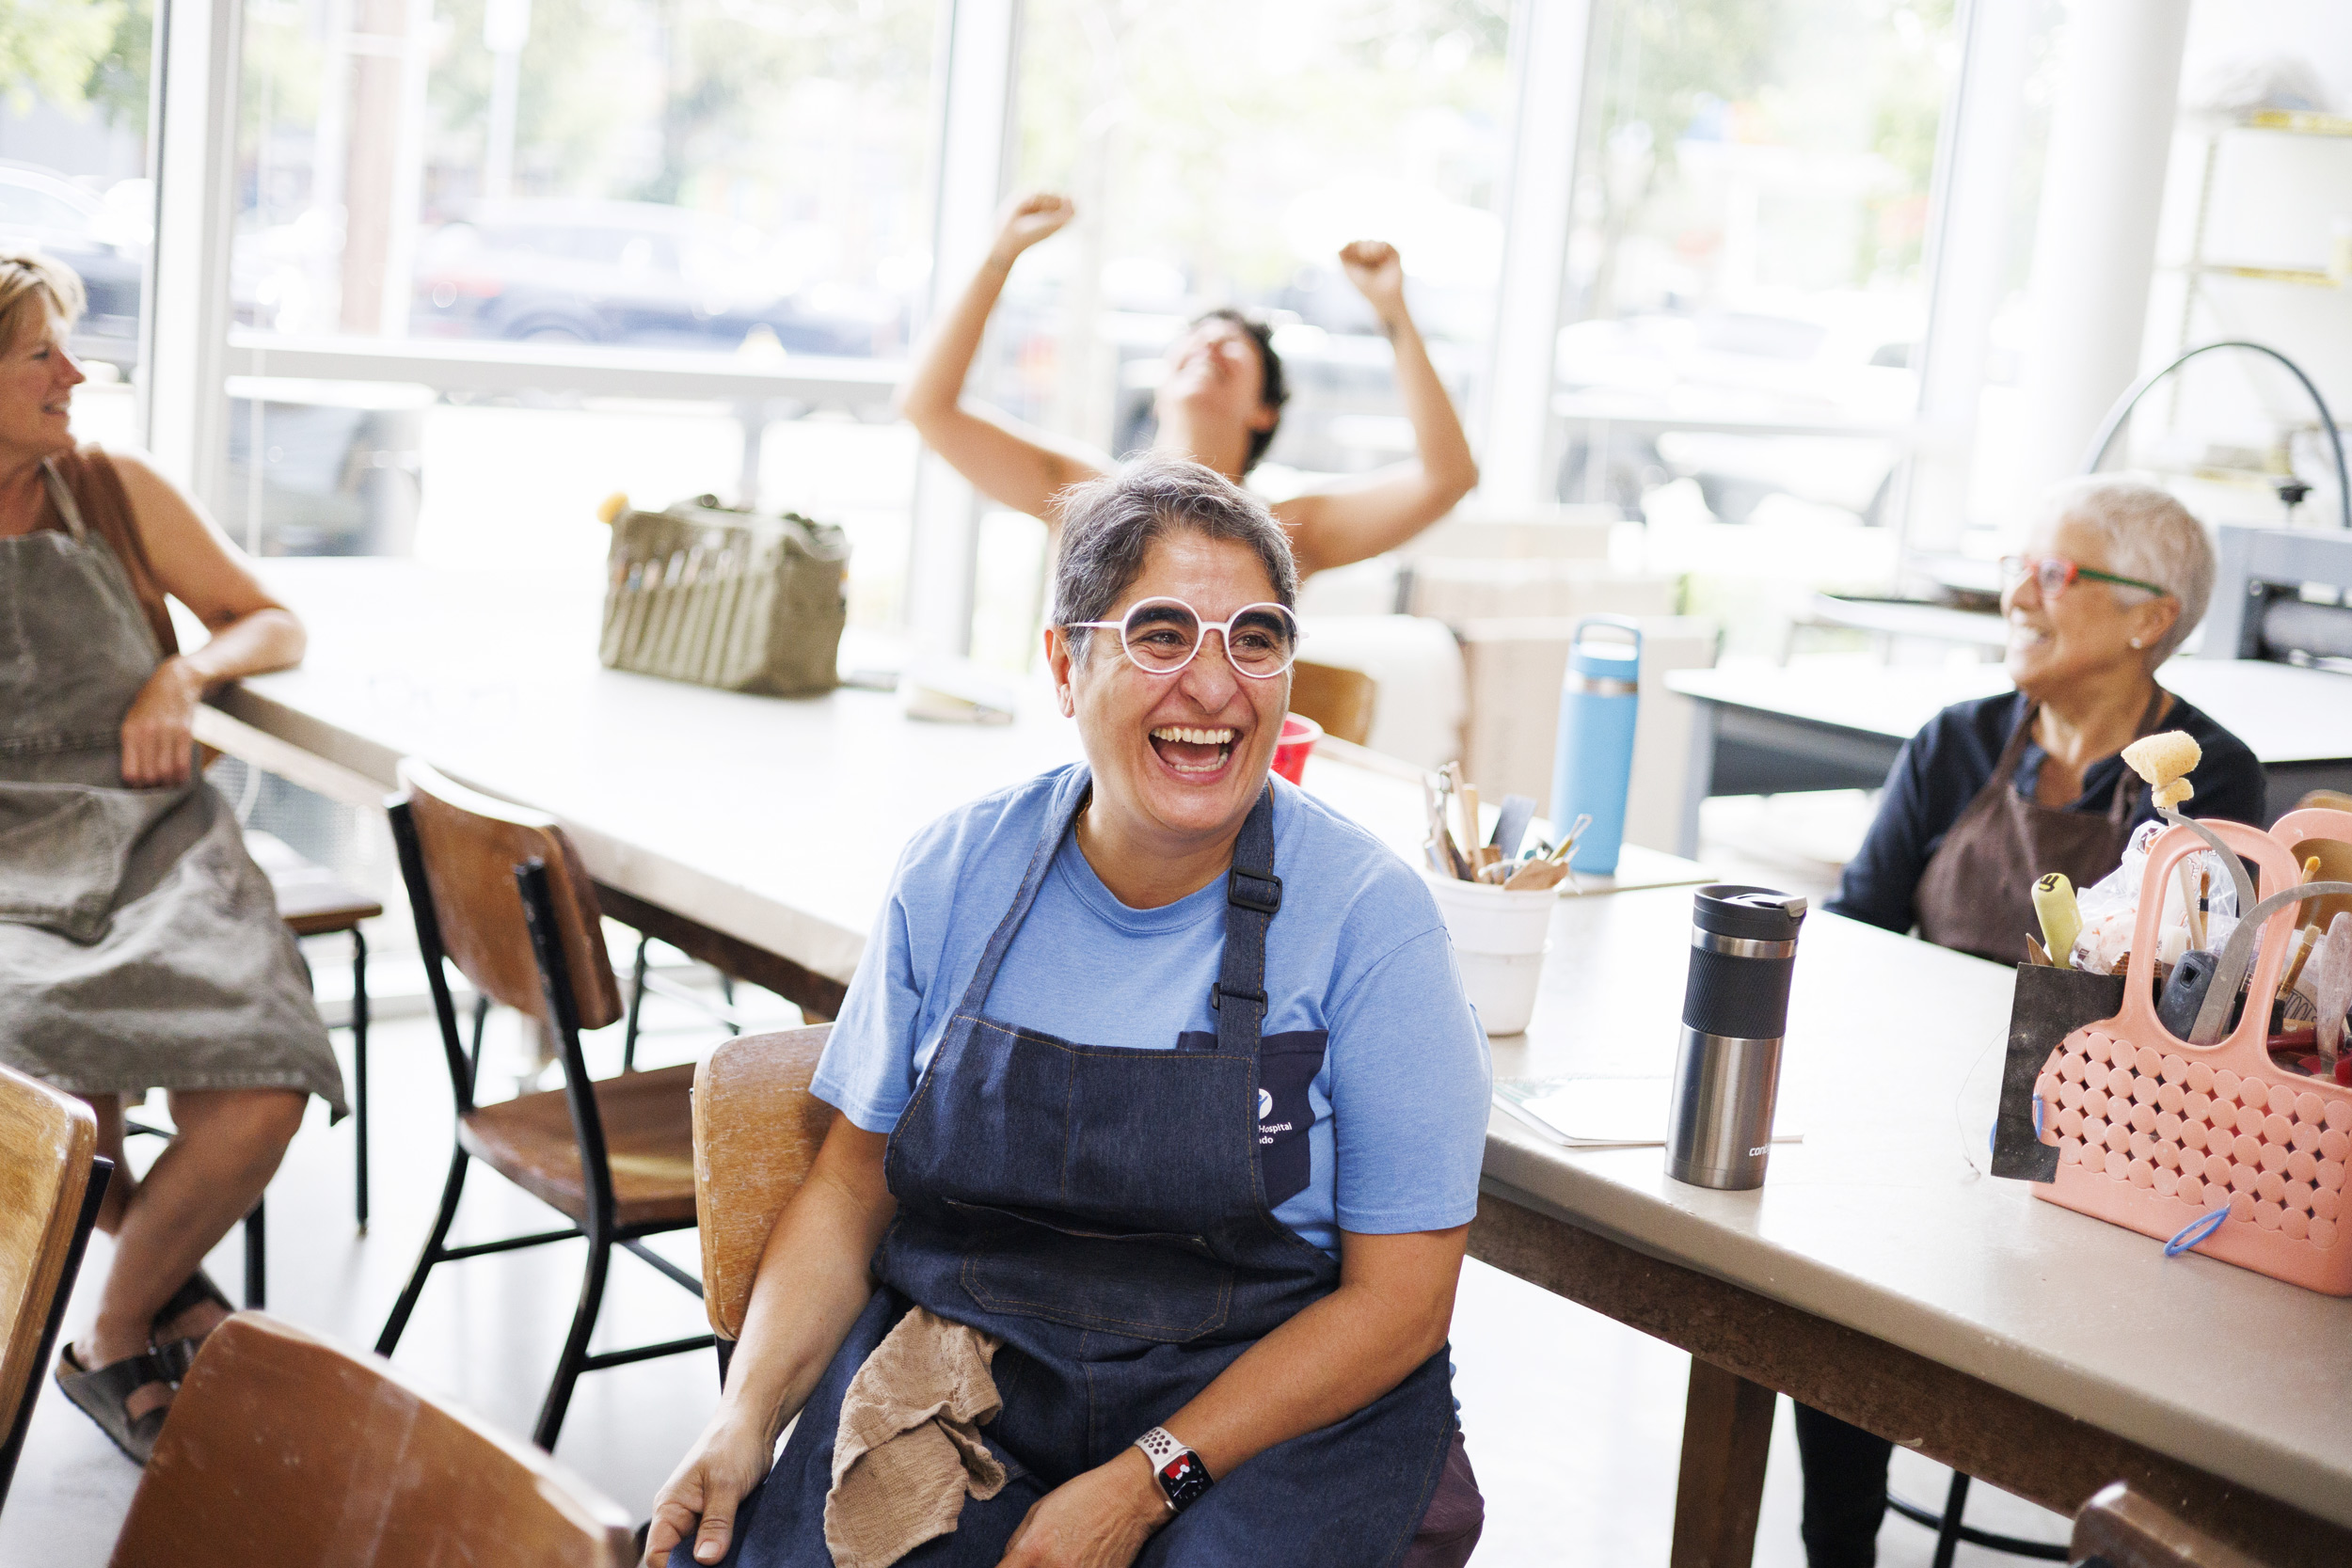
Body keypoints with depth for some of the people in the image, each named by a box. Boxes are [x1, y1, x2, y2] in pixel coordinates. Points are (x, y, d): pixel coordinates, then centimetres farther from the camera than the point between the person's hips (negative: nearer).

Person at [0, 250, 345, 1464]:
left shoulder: (116, 492, 12)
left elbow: (274, 624, 17)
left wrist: (184, 677, -2)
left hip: (154, 840, 2)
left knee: (261, 1100, -27)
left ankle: (116, 1339, 2)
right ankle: (171, 1274, -1)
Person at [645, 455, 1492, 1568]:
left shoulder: (1368, 915, -10)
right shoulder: (954, 873, 0)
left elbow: (1400, 1296, -8)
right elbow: (852, 1186, 9)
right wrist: (748, 1418, -6)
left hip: (1275, 1414, -2)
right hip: (951, 1377, 2)